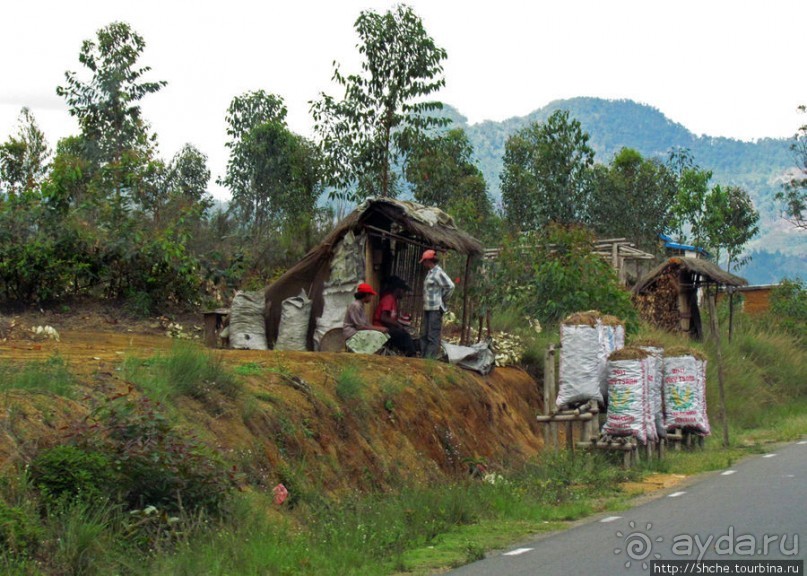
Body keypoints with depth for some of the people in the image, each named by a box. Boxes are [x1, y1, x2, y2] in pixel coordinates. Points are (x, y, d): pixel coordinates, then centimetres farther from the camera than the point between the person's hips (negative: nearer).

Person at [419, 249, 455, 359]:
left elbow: (450, 286, -17)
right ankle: (425, 356, 18)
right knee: (426, 335, 13)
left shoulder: (438, 273, -12)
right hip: (427, 308, 10)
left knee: (433, 336, -9)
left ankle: (430, 358, -10)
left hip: (435, 309, -10)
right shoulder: (430, 273, 15)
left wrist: (443, 300, -8)